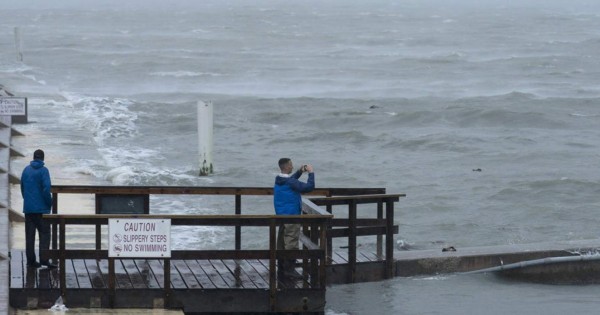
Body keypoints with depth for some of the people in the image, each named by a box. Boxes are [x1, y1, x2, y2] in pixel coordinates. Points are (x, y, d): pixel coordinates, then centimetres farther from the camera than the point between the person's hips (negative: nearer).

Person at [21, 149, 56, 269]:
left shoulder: (26, 170, 8)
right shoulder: (43, 170, -9)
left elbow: (22, 187, 14)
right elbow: (46, 188, -16)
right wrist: (49, 203, -4)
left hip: (28, 208, 5)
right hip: (41, 208, -5)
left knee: (29, 235, 8)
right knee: (44, 233, -3)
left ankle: (31, 260, 7)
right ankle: (44, 259, -14)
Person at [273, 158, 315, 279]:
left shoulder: (278, 180, 5)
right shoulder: (290, 182, -21)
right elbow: (309, 187, -23)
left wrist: (299, 172, 19)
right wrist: (311, 173, -10)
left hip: (281, 215, 9)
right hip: (291, 215, -9)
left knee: (281, 242, 14)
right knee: (291, 243, -5)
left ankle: (282, 267, 21)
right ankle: (289, 270, -4)